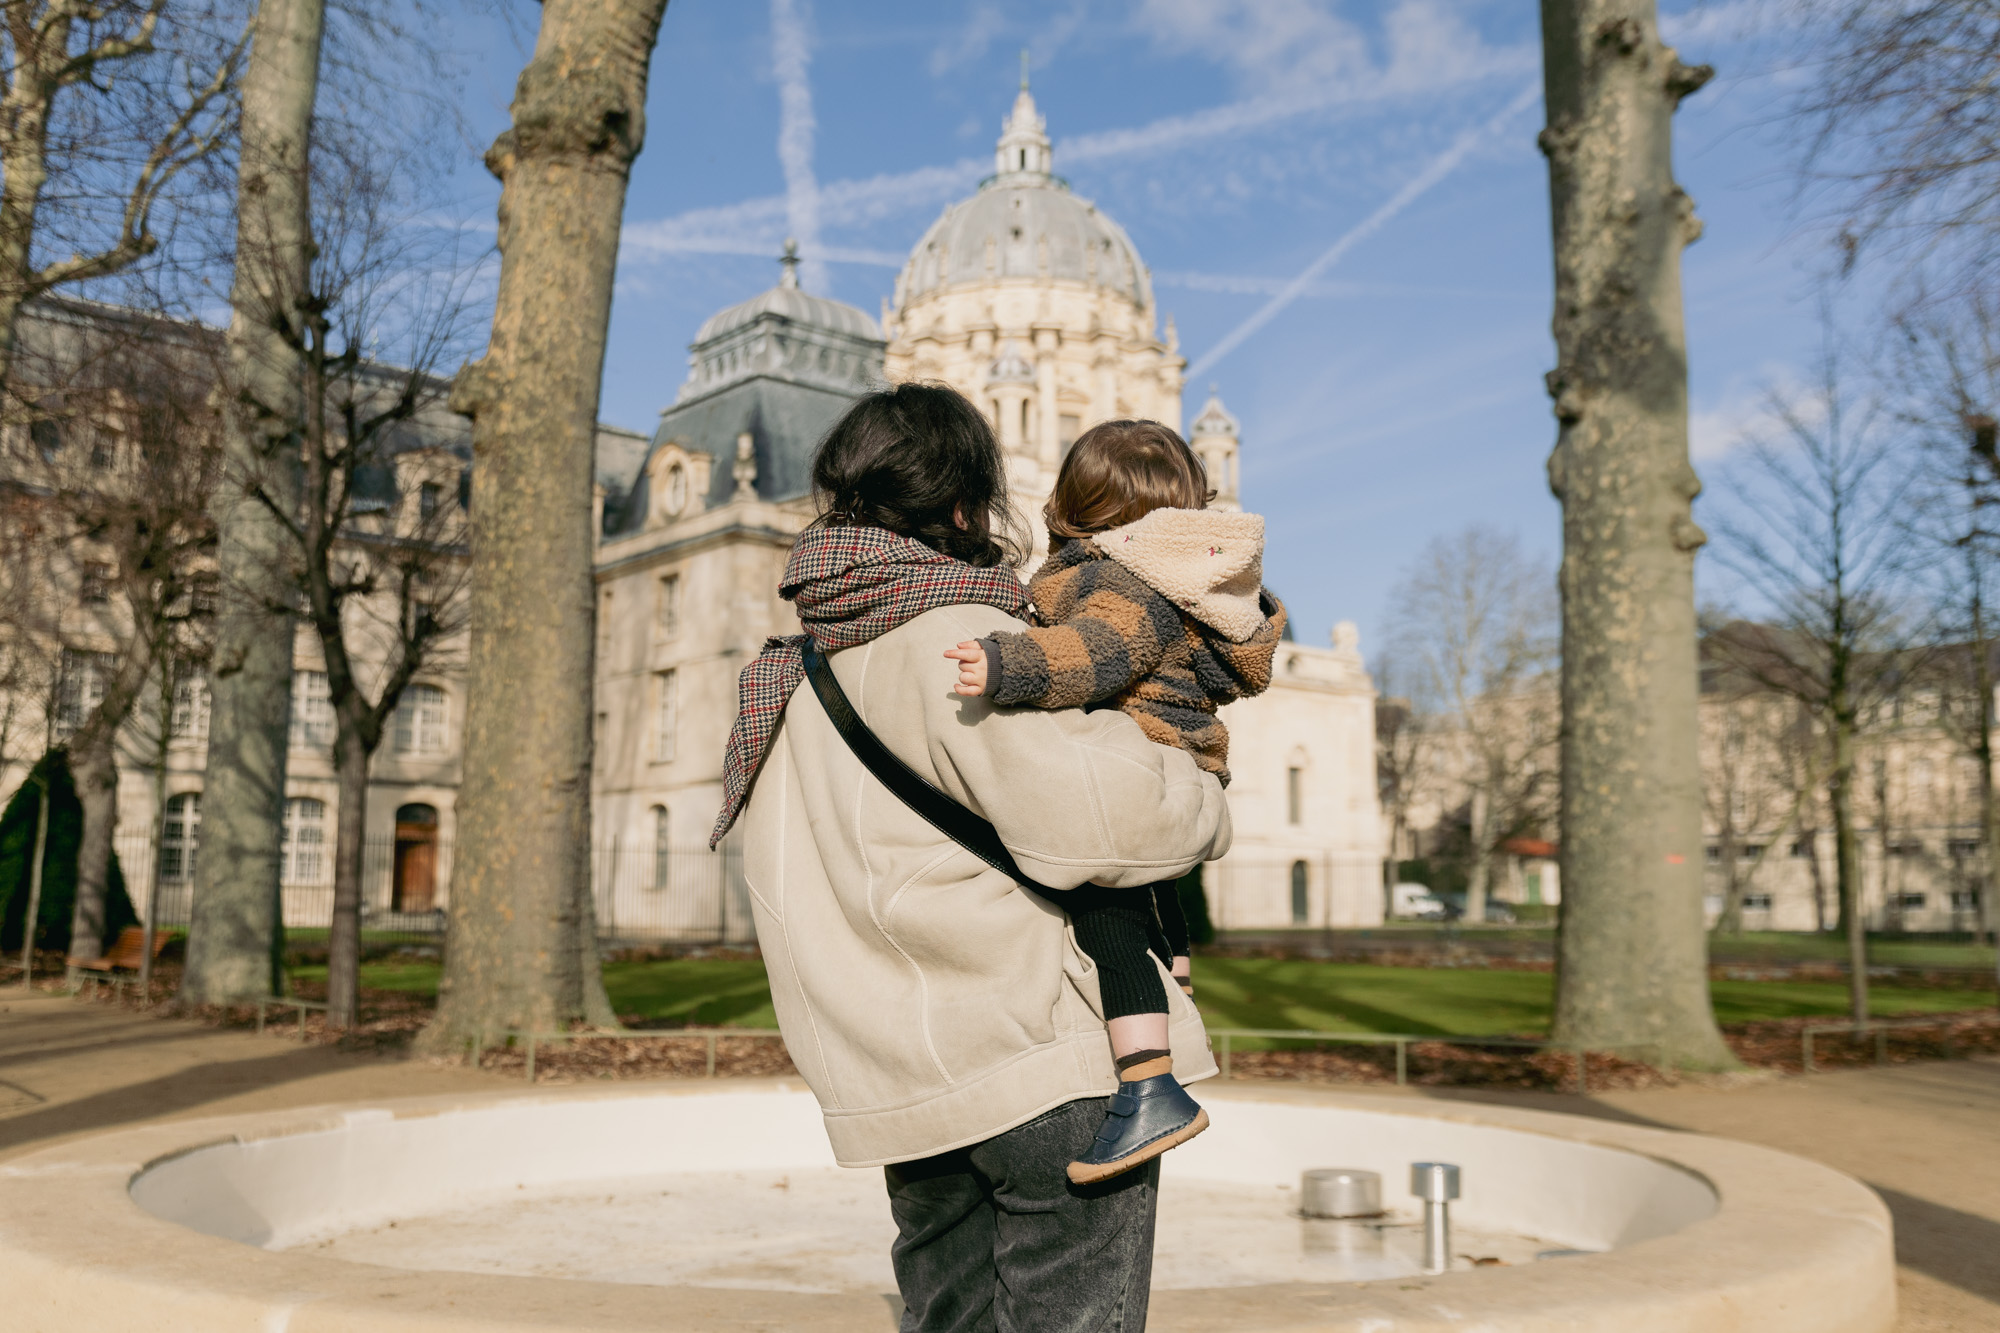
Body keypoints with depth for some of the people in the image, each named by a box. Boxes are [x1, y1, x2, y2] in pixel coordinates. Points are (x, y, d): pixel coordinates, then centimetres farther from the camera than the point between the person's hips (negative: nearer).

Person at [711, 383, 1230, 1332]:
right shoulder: (956, 638, -15)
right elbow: (1091, 811, -25)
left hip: (899, 1075, 8)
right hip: (1042, 1050, -8)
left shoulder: (793, 669, 13)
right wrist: (1203, 808, -5)